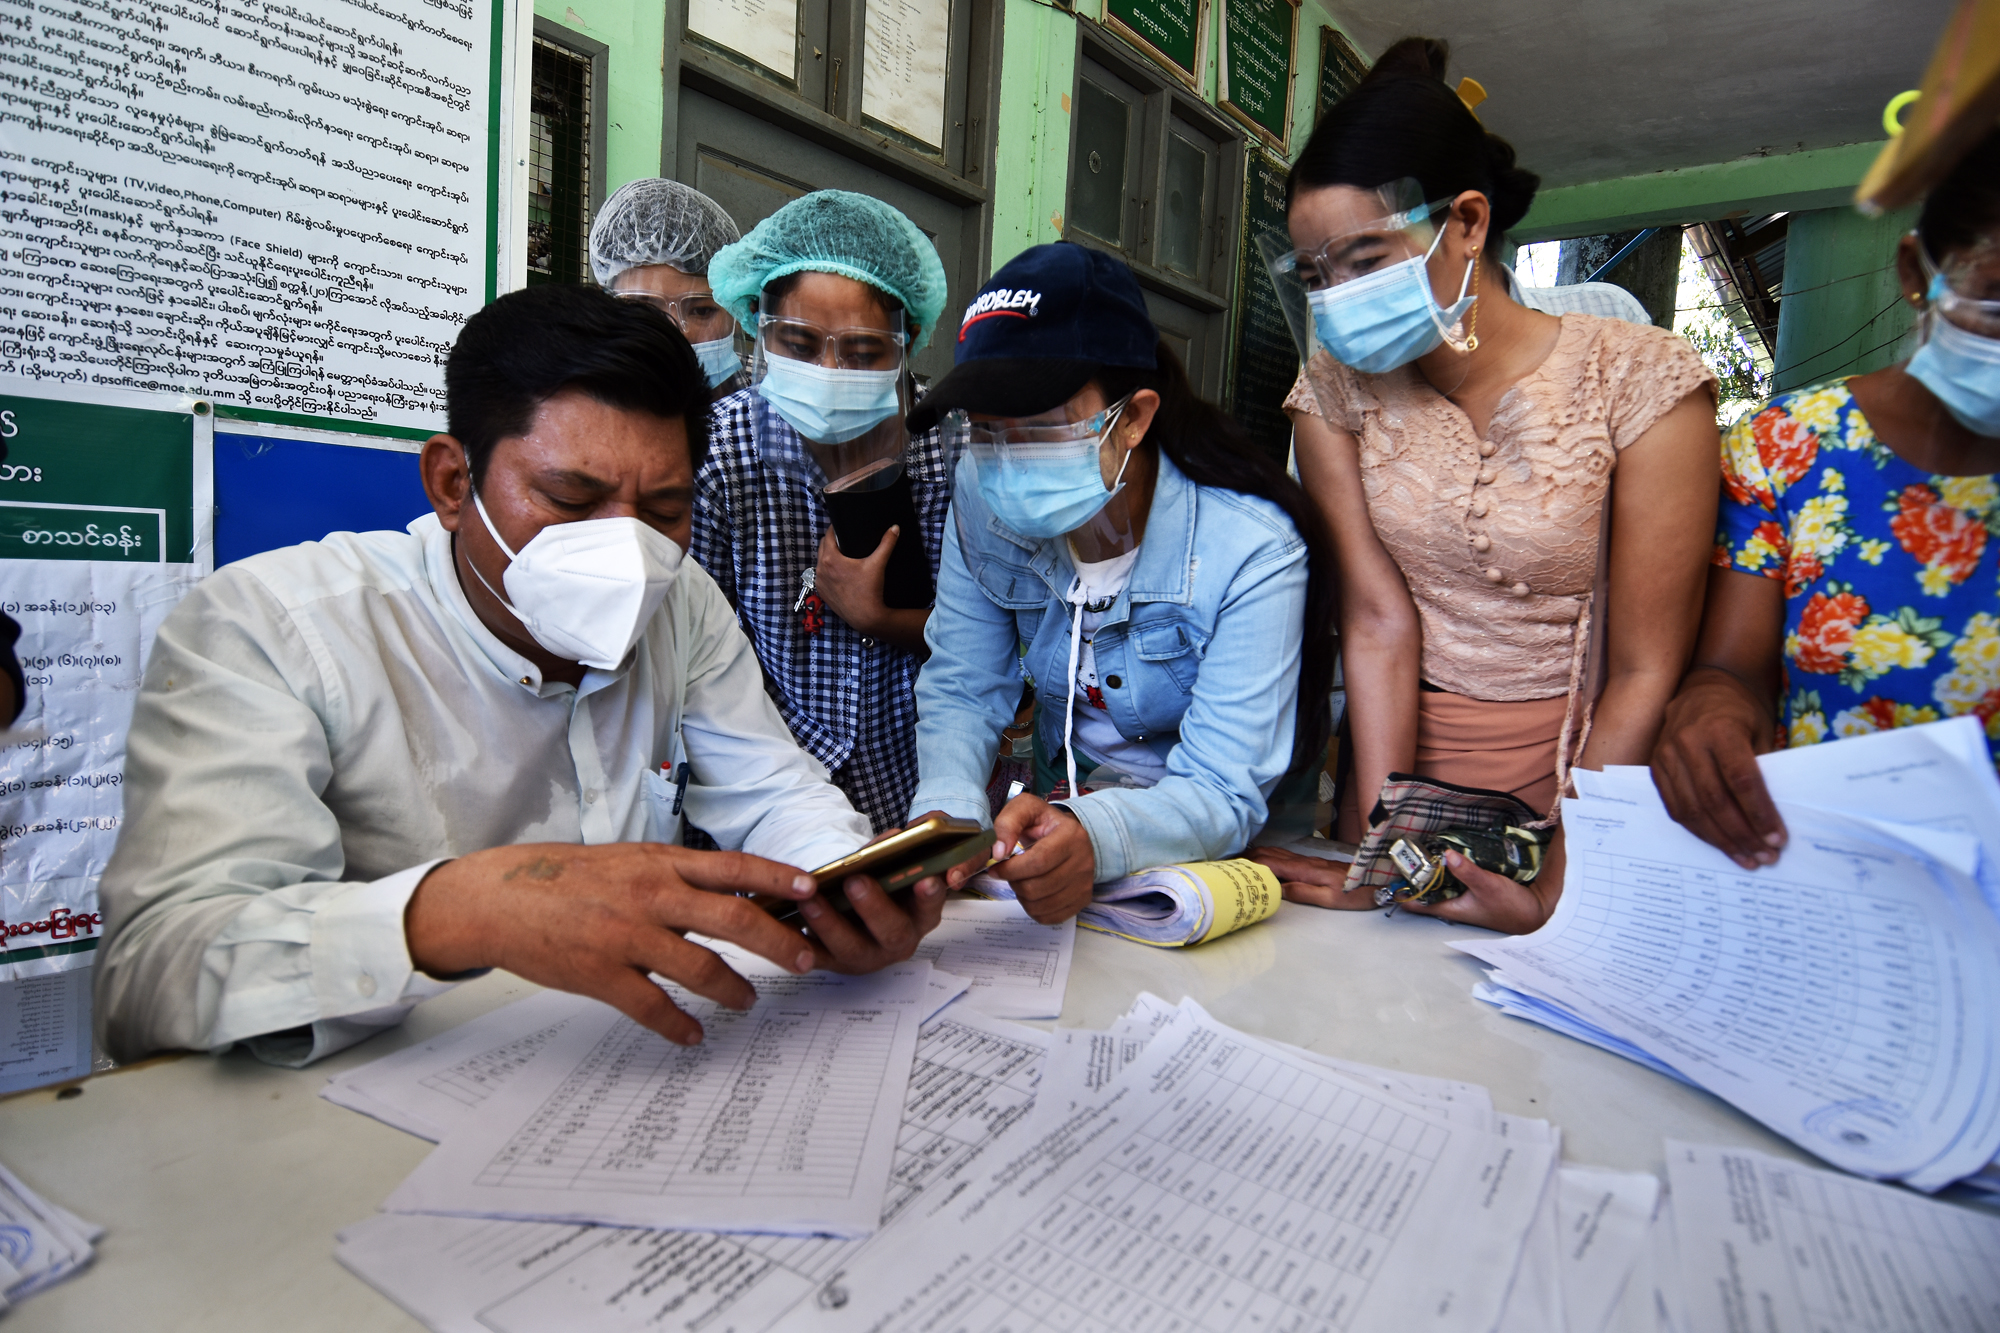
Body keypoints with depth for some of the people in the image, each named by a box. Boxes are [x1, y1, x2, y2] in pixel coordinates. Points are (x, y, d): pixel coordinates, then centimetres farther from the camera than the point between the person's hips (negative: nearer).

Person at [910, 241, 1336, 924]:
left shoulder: (1252, 549, -25)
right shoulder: (984, 499, -11)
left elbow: (1222, 792, -26)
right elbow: (960, 691, -8)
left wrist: (1095, 835, -48)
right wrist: (947, 813, -29)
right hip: (1061, 803, 3)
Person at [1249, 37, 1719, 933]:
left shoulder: (1638, 381, -8)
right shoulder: (1335, 389, 0)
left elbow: (1643, 676, -10)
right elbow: (1379, 620, -8)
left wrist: (1554, 891, -18)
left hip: (1580, 779, -1)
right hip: (1402, 764, 2)